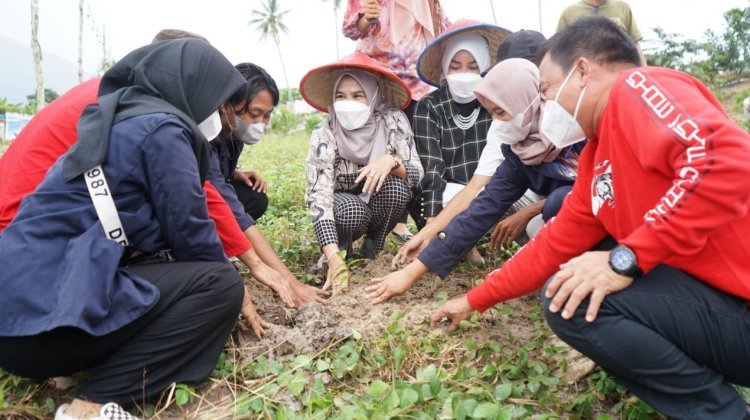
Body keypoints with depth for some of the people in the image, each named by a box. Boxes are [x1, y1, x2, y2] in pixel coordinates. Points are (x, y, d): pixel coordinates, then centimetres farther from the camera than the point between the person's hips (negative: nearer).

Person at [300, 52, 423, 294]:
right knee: (353, 213, -34)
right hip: (344, 203, -2)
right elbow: (319, 197, -31)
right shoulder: (324, 135, -24)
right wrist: (333, 257, -44)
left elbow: (417, 174, -20)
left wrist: (391, 162, -44)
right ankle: (342, 245, 2)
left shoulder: (393, 121, -20)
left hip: (381, 204, 2)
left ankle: (373, 247, -3)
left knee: (395, 184, -29)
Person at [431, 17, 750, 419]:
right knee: (568, 282, 14)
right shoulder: (595, 161, 13)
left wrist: (626, 259, -26)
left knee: (572, 300, -20)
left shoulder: (638, 87, -13)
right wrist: (475, 300, 24)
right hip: (703, 289, 9)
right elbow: (554, 246, 18)